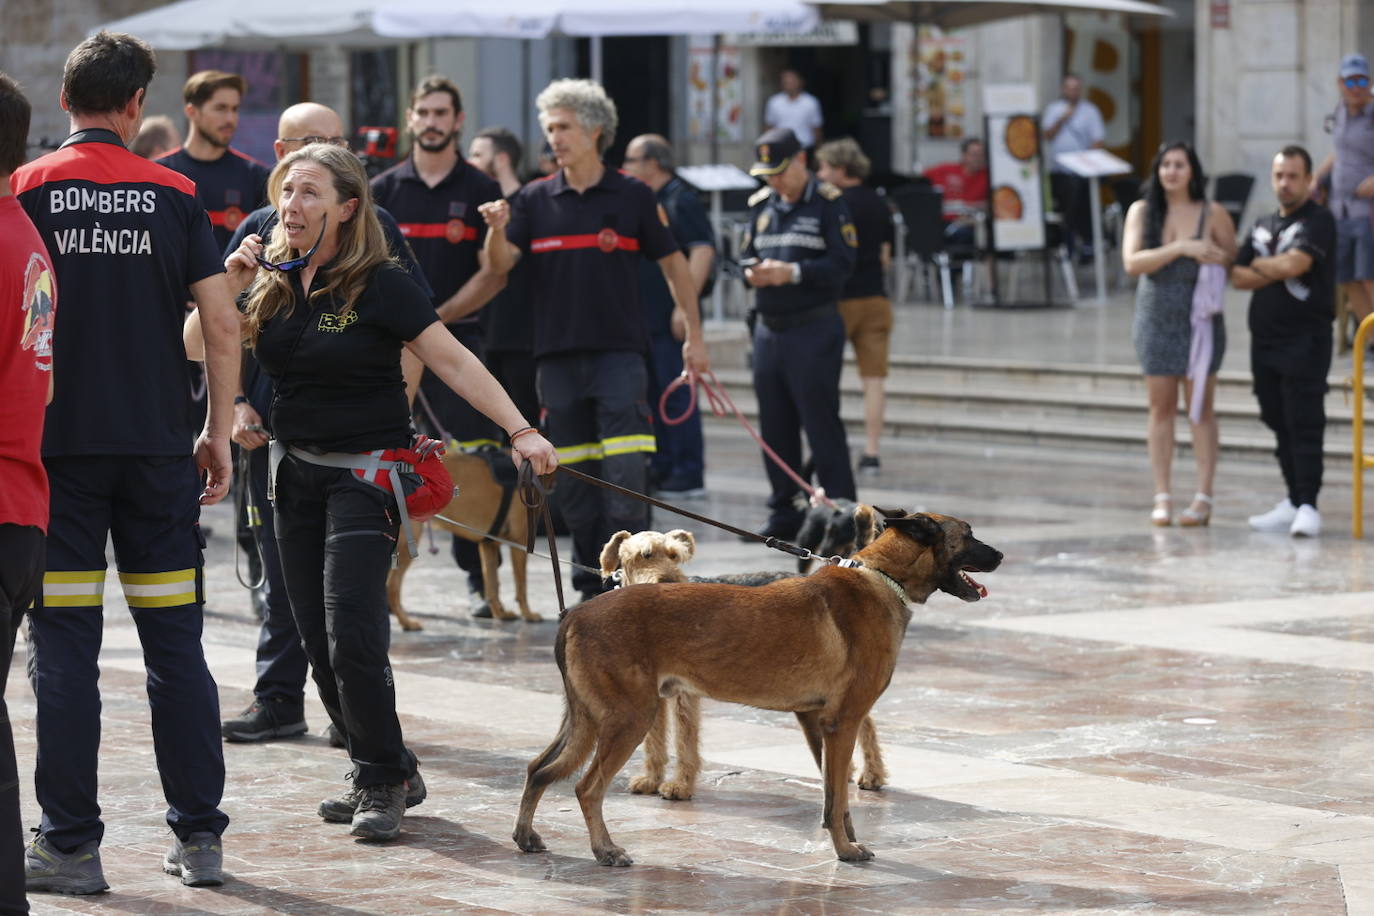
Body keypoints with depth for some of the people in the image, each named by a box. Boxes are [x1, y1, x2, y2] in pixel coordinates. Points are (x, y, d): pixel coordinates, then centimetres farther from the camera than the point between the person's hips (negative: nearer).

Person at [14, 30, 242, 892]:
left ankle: (71, 845, 3)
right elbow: (223, 322, -1)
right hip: (158, 444, 2)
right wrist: (219, 432, 8)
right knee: (176, 644, 8)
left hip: (57, 442, -1)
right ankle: (200, 837, 11)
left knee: (64, 647, 2)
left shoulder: (28, 190, -2)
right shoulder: (174, 193, 2)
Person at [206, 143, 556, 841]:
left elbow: (453, 361, -13)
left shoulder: (379, 286, -11)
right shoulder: (273, 280, 5)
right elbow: (197, 345, 6)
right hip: (296, 471, 6)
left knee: (353, 638, -14)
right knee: (318, 643, 8)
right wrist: (229, 284, -9)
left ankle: (386, 781, 1)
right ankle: (382, 774, 21)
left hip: (366, 471, -6)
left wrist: (520, 430, -21)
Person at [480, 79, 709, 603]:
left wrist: (694, 336, 8)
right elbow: (501, 264, -3)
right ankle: (591, 585, 15)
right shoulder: (535, 200, 7)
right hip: (557, 357, 3)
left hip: (619, 353, -3)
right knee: (573, 480, 6)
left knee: (625, 476, -11)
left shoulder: (632, 196, 2)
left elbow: (673, 264, 10)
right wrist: (497, 230, -25)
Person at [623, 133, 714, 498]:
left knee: (677, 396, -7)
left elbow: (703, 251, -18)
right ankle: (660, 470, 18)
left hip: (670, 319, -9)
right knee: (652, 396, 12)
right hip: (644, 317, 9)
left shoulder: (681, 200, -10)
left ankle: (689, 475, -4)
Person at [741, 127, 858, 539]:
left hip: (814, 329, -6)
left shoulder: (828, 202, -5)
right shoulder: (760, 204, 14)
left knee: (821, 423, -6)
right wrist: (751, 273, -7)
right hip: (769, 329, 6)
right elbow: (748, 256, 17)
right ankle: (784, 512, 17)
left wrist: (792, 272, -21)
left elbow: (842, 263, -11)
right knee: (774, 426, 8)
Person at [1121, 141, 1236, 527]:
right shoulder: (1142, 211, 0)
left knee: (1201, 408, -1)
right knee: (1161, 408, 5)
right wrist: (1180, 249, -22)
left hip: (1200, 320, -2)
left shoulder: (1212, 213, -2)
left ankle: (1203, 497, 1)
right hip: (1156, 318, 2)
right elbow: (1132, 262, -12)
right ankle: (1162, 497, 9)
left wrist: (1216, 257, -17)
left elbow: (1235, 259, 5)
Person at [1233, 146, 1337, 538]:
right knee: (1280, 424, 9)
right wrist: (1278, 271, -7)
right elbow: (1238, 277, 8)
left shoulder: (1318, 221, -5)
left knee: (1305, 425, -10)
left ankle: (1308, 506, -12)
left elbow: (1294, 264, -19)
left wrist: (1259, 265, 0)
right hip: (1265, 339, 7)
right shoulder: (1263, 226, 17)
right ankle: (1292, 502, 16)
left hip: (1305, 340, -7)